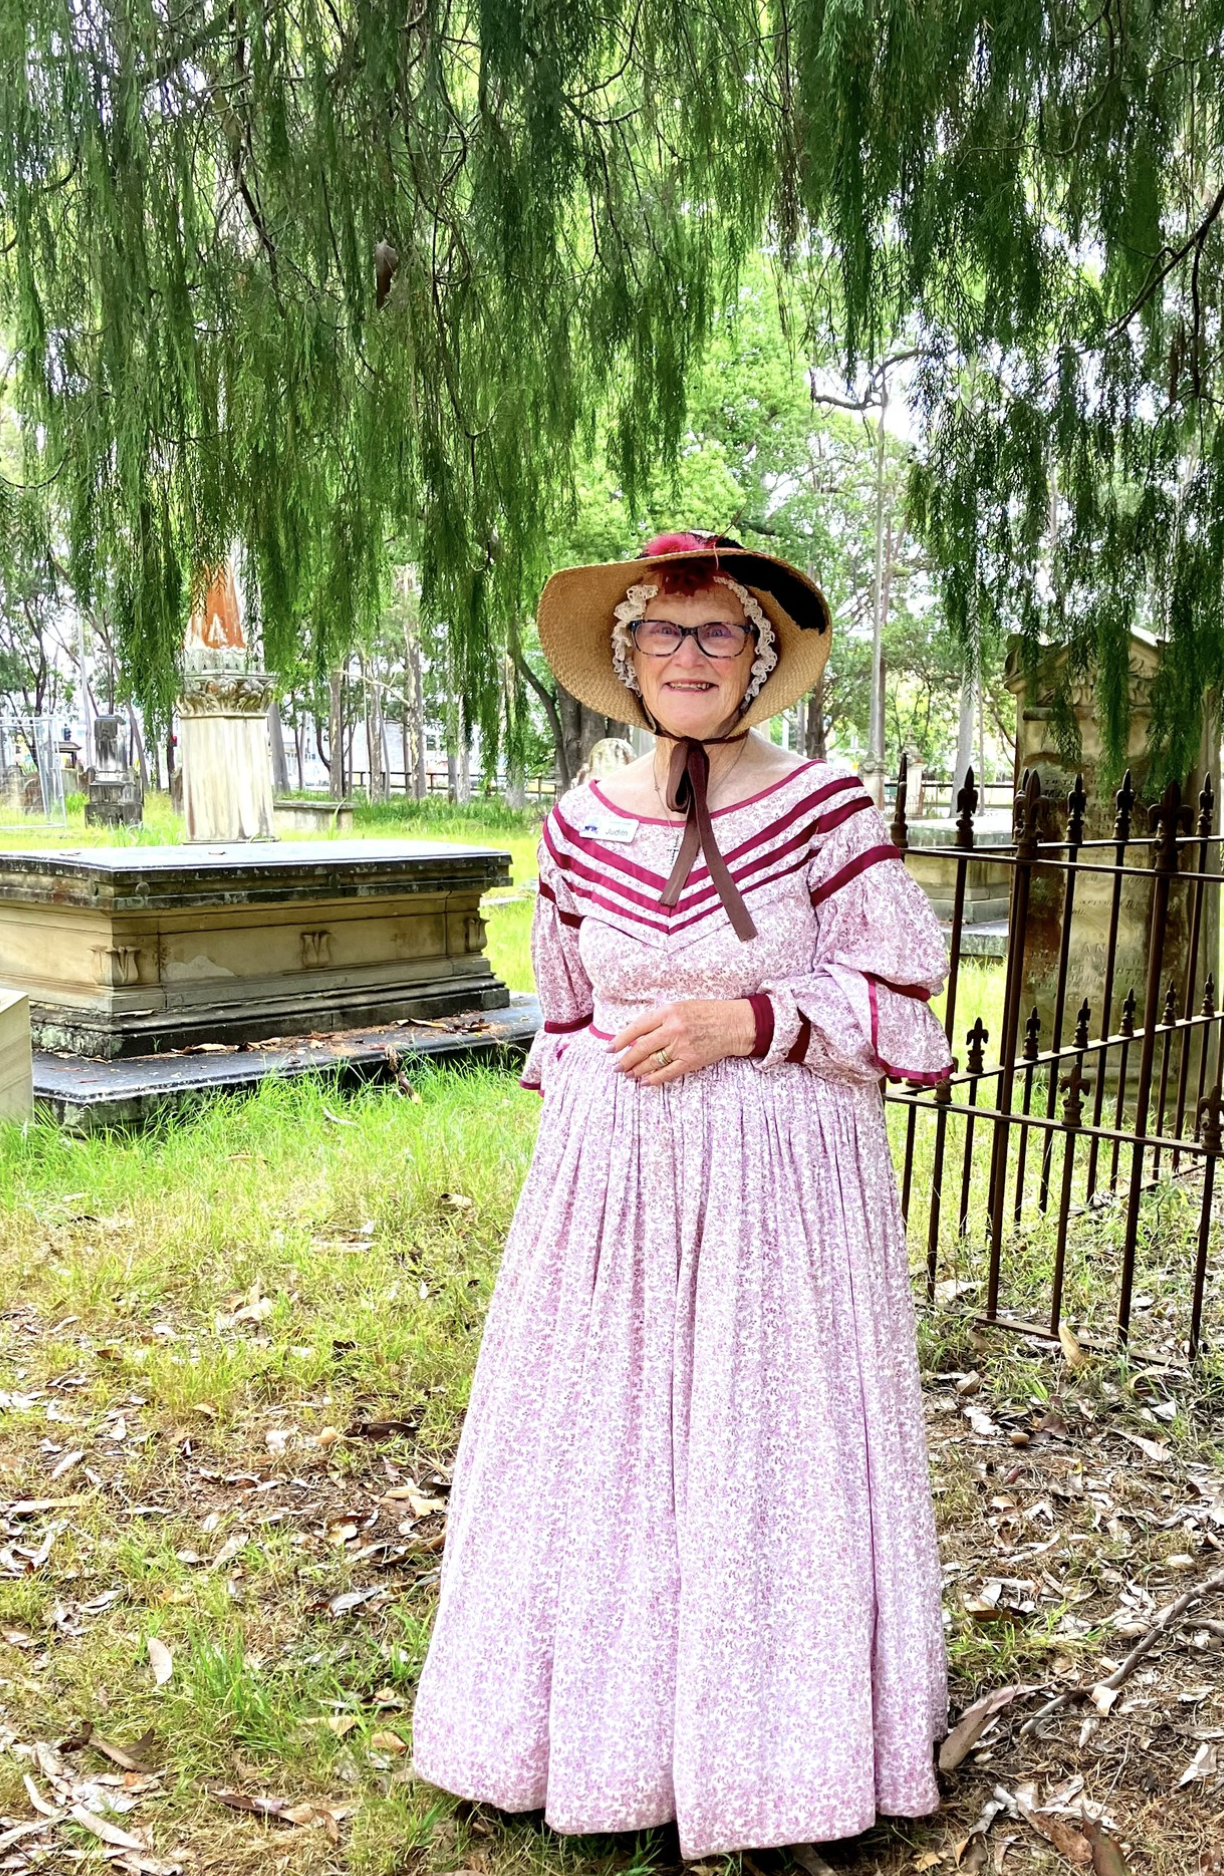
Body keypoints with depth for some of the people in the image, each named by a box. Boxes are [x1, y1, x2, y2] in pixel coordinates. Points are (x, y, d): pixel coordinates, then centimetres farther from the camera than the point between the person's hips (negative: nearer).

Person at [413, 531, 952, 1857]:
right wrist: (574, 1153, 15)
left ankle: (774, 1737, 32)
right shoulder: (579, 827, 2)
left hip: (783, 1181, -3)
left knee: (771, 1451, 8)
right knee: (599, 1445, 13)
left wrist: (747, 1019, -17)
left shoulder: (824, 807, -9)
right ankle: (605, 1721, 37)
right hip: (611, 1184, 3)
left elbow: (901, 988, -6)